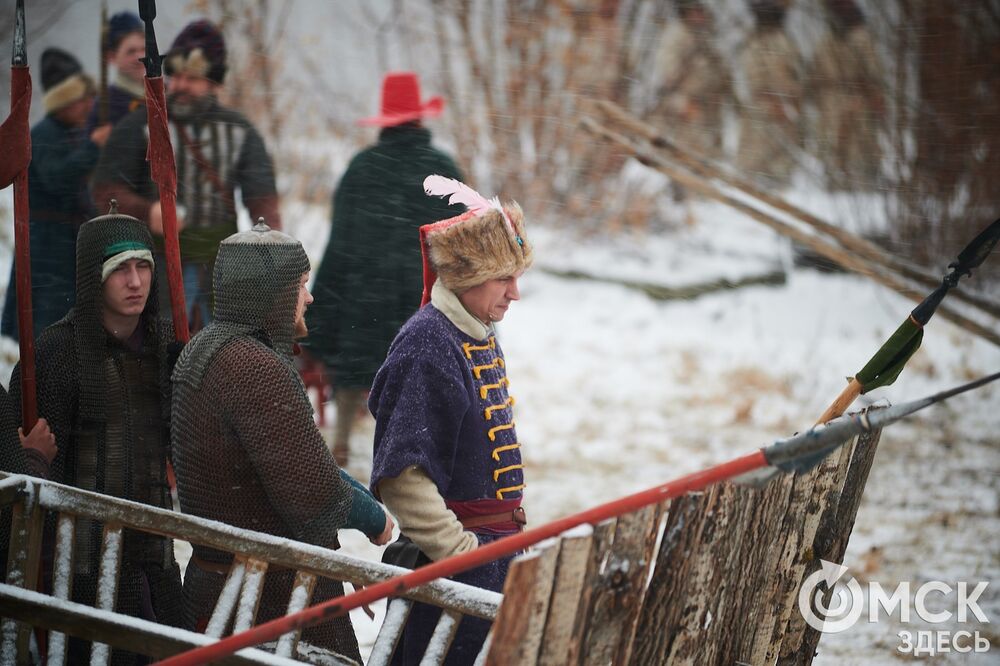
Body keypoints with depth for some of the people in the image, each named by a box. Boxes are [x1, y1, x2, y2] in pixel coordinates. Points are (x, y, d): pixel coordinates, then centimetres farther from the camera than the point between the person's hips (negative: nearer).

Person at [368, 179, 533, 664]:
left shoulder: (481, 335, 10)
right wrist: (459, 552, -23)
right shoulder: (427, 346, -19)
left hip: (496, 548, 9)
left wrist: (507, 534, 19)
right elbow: (401, 476, -25)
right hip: (456, 555, -9)